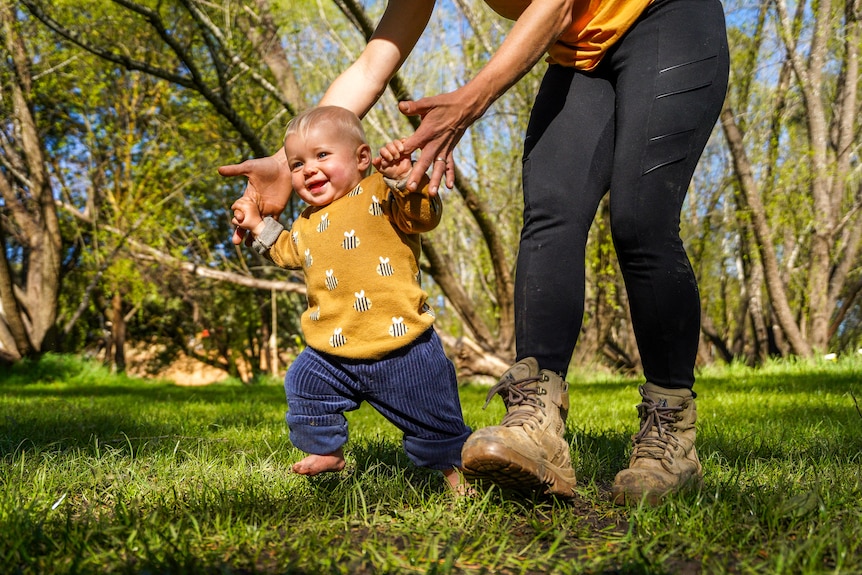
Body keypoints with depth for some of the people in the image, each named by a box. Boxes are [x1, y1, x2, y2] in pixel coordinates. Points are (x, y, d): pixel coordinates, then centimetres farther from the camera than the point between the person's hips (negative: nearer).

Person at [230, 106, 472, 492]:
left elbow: (425, 215, -20)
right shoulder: (306, 224, 16)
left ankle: (454, 467, 26)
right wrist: (259, 227, 27)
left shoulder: (379, 194, -6)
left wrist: (404, 178, -34)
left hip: (401, 348, -6)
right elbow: (289, 254, 36)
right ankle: (327, 452, 34)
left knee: (432, 419, 3)